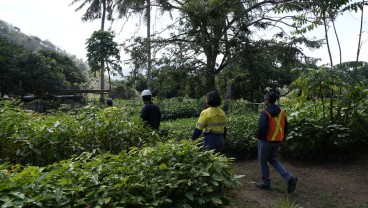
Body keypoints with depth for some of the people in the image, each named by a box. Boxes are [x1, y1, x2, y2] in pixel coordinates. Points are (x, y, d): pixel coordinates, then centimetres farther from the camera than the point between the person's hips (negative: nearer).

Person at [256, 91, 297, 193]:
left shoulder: (265, 113, -19)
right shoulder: (281, 112, 4)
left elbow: (262, 128, -25)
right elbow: (285, 127, 10)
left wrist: (259, 136, -6)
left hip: (266, 141, -7)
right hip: (277, 141, 7)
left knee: (263, 161, 10)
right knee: (273, 160, 20)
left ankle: (266, 183, 19)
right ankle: (290, 178, 7)